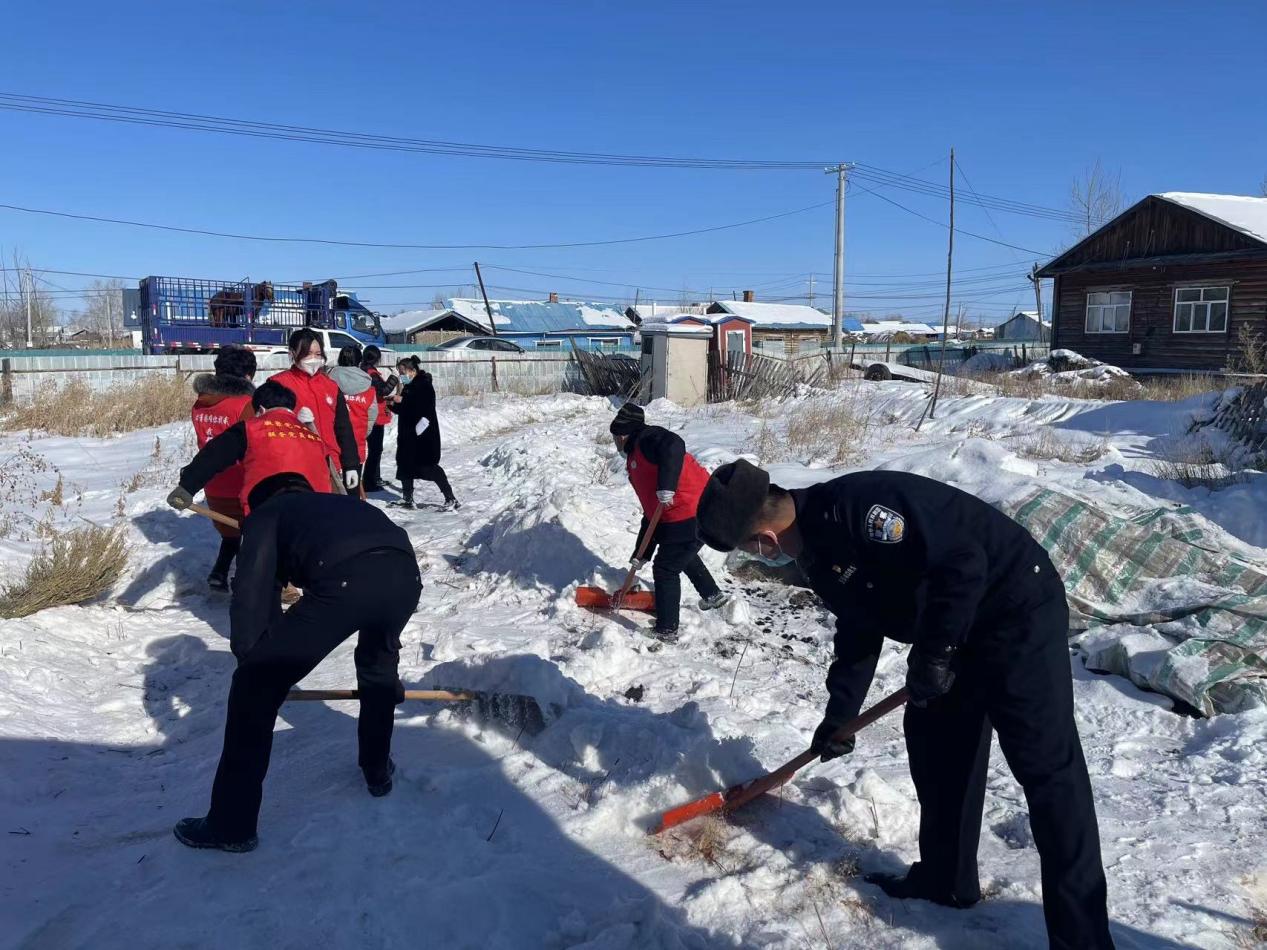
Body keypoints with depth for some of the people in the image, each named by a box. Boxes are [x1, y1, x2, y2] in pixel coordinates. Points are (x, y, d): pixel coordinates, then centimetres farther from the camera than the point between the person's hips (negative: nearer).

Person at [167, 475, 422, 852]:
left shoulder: (266, 514, 28)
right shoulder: (342, 503, 42)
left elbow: (253, 592, 9)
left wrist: (249, 659, 19)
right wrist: (390, 681, 57)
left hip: (344, 581, -5)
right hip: (406, 574, 6)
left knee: (256, 686, 11)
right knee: (377, 662, 37)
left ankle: (231, 825, 15)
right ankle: (378, 770, 47)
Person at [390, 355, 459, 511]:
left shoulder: (424, 385, -12)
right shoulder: (409, 386, 15)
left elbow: (423, 407, -25)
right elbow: (404, 410, 19)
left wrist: (402, 401, -23)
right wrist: (394, 404, 2)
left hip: (423, 432, -10)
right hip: (408, 433, 10)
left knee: (428, 466, -10)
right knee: (405, 463, 13)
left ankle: (451, 499, -7)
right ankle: (407, 499, 24)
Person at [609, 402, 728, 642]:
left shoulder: (646, 438, -7)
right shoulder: (635, 461, 22)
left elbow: (674, 445, -31)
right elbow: (651, 513, 25)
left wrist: (666, 487, -36)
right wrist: (640, 555, 27)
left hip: (692, 515, -10)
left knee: (665, 569, 1)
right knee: (683, 555, 33)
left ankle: (666, 631, 12)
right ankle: (712, 595, 52)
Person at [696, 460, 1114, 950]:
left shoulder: (855, 504, -29)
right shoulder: (820, 549, 3)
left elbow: (961, 562, -30)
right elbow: (857, 632, 15)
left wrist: (931, 654, -22)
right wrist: (838, 716, 19)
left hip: (1018, 610, -10)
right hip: (956, 628, 10)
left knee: (1046, 764, -7)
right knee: (931, 740, 15)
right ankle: (946, 879, 30)